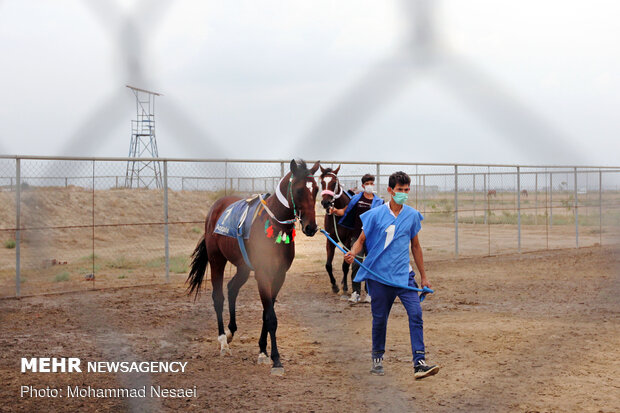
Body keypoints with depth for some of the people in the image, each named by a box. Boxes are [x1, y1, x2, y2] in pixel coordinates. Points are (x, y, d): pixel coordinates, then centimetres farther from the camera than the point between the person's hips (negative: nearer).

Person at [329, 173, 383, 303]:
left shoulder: (379, 202, 6)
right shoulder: (356, 199, 6)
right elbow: (345, 212, 12)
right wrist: (335, 211, -7)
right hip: (357, 235, 0)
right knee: (356, 264, -2)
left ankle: (370, 293, 11)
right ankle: (356, 292, 4)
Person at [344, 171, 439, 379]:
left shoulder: (412, 215, 6)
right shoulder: (376, 215, -3)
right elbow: (361, 240, 4)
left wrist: (423, 276, 17)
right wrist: (352, 253, -19)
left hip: (404, 275, 2)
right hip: (379, 275, -2)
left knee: (416, 314, -13)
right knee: (379, 319, 6)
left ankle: (419, 362, -14)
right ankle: (377, 359, 27)